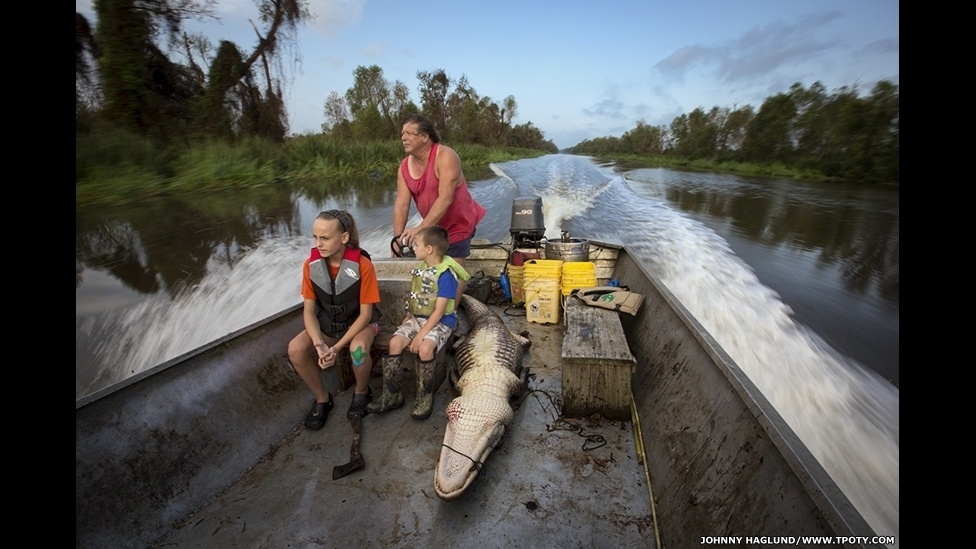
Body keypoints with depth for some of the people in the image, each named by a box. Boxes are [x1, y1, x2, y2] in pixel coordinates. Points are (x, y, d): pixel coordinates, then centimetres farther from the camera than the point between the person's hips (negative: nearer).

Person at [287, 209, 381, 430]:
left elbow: (365, 314, -20)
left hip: (360, 323, -4)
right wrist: (319, 344, -24)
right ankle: (322, 398, 4)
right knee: (295, 350, -21)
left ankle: (362, 392, 0)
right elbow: (309, 310, -8)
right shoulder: (310, 264, -12)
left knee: (358, 349, -35)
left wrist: (337, 347, -26)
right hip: (327, 324, 4)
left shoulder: (363, 265, -24)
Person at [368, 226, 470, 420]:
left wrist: (421, 335, -23)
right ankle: (392, 394, 1)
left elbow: (439, 311, -21)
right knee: (395, 342, -15)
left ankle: (425, 397, -7)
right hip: (417, 317, 7)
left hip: (441, 321, -7)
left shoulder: (445, 274, -19)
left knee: (424, 348, -32)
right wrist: (408, 317, 5)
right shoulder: (421, 268, 7)